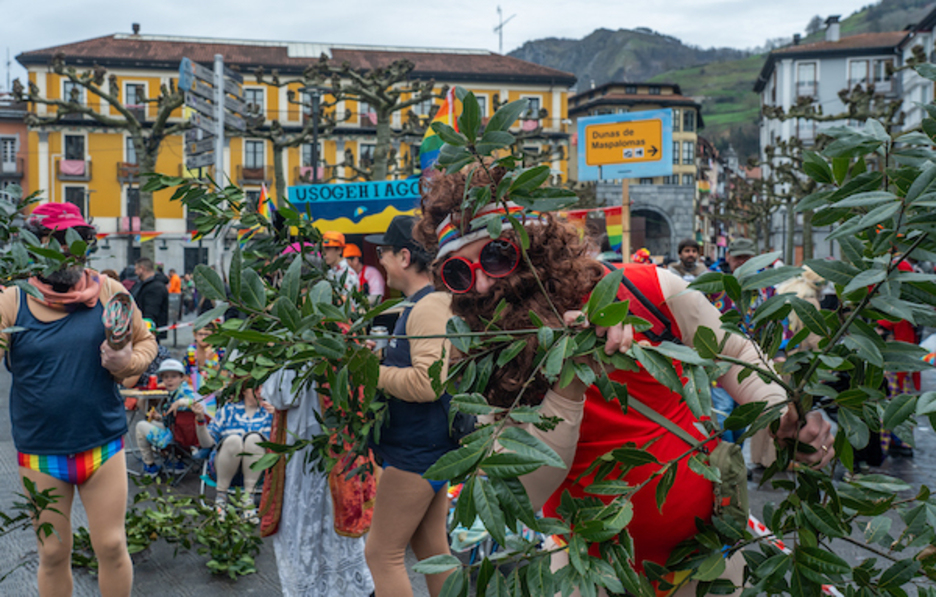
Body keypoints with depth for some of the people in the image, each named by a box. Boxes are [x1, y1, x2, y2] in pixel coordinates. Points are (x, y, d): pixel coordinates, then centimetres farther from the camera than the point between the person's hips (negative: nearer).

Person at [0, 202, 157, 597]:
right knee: (52, 554, 11)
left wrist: (127, 362, -14)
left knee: (111, 547, 6)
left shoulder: (108, 292, -3)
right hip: (39, 451, 0)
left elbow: (146, 342, 6)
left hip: (102, 444, 0)